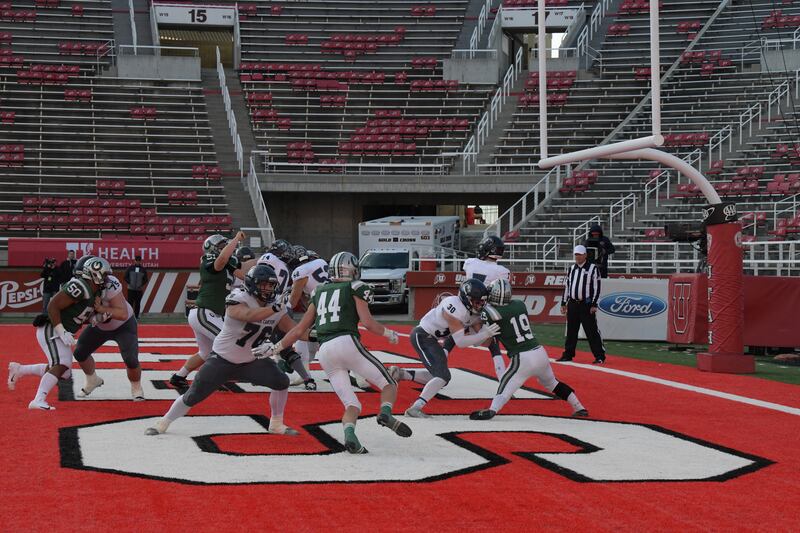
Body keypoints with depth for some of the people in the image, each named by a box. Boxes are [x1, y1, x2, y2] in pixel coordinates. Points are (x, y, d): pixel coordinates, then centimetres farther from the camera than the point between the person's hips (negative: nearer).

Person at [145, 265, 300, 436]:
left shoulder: (276, 305, -5)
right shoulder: (238, 299, -24)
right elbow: (249, 316, -45)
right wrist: (274, 309, -55)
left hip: (252, 360, 5)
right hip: (222, 359, -5)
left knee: (282, 382, -13)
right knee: (193, 396, -3)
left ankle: (276, 424, 5)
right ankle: (163, 422, 19)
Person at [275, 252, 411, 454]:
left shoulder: (319, 292, 24)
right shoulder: (355, 288, 10)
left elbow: (300, 329, 24)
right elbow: (368, 323, -2)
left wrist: (276, 347, 34)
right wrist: (389, 334, 16)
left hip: (325, 352, 5)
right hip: (347, 342, -5)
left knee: (351, 405, 7)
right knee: (389, 384, 5)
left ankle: (349, 436, -22)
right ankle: (386, 413, -25)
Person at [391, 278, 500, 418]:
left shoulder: (474, 312, 2)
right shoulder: (455, 308, -26)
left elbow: (476, 341, 3)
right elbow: (460, 342, -28)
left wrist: (487, 332, -15)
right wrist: (484, 334, -31)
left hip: (430, 338, 10)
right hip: (422, 336, -10)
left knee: (436, 377, 18)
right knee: (443, 376, -19)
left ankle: (400, 373, 23)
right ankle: (414, 409, -22)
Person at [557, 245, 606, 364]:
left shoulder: (592, 268, -4)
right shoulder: (571, 269, 13)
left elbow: (596, 287, -7)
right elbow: (567, 286, 17)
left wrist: (594, 304, -12)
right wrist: (563, 303, 14)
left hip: (587, 305, -5)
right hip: (572, 304, 5)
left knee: (592, 331, -7)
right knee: (571, 331, 10)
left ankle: (600, 356, -4)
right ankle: (568, 354, 20)